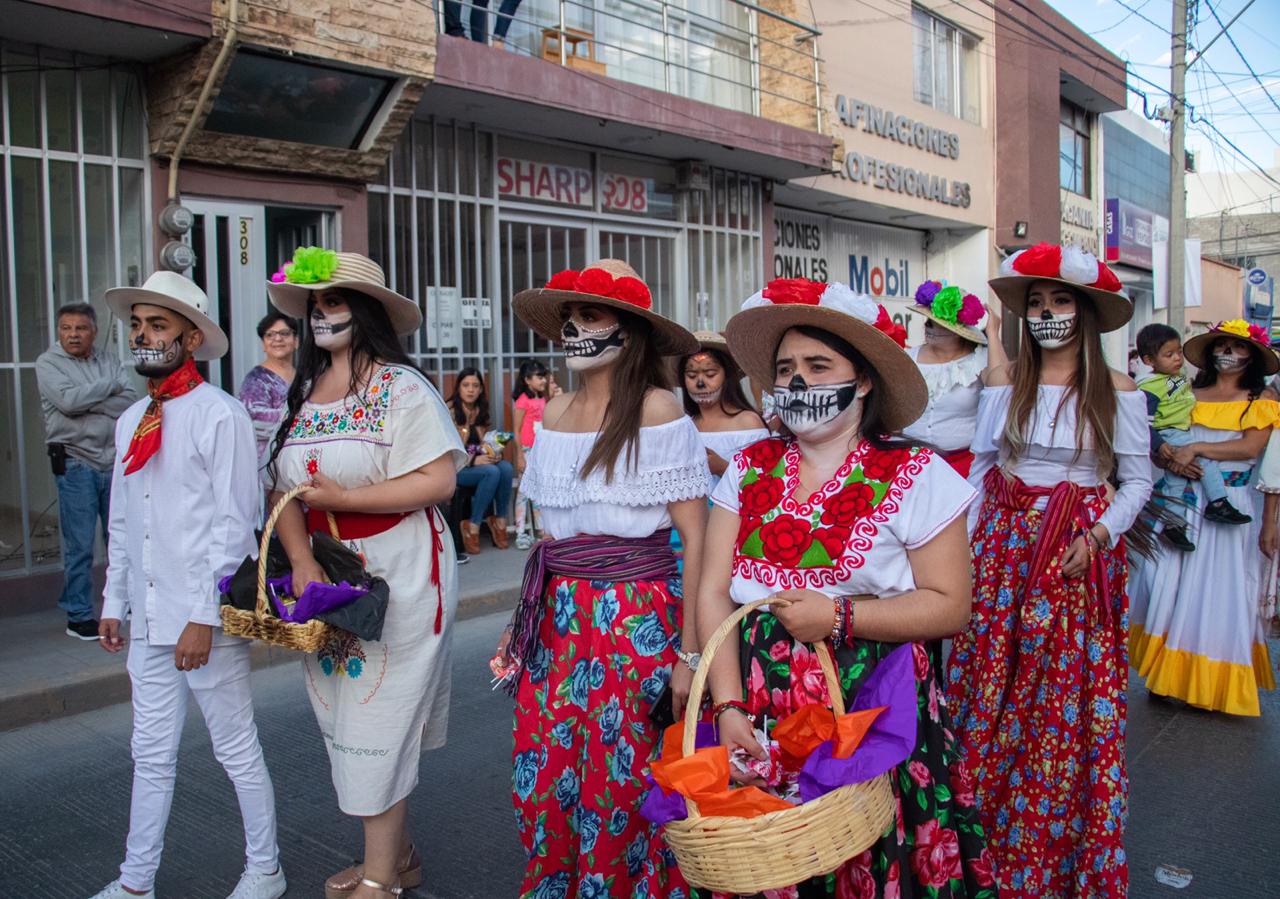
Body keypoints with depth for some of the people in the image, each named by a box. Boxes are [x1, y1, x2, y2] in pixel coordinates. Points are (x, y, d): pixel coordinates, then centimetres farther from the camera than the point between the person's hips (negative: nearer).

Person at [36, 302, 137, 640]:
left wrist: (87, 404, -13)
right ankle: (78, 616, 9)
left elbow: (131, 402, -4)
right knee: (79, 545, -2)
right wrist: (109, 387, -5)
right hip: (75, 463, -4)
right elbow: (68, 401, -16)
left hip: (115, 460, 4)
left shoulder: (109, 361, 11)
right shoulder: (48, 363, 1)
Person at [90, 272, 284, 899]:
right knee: (151, 755, 16)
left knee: (237, 751, 8)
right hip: (149, 620, 6)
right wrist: (114, 602, 15)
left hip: (206, 620, -6)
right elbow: (121, 524, 17)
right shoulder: (131, 421, 10)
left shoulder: (219, 416, -11)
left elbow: (235, 524, -14)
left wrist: (204, 617, -16)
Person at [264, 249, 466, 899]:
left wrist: (341, 497, -21)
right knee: (345, 718, 12)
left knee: (378, 720, -1)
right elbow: (285, 489, 4)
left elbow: (439, 481, -18)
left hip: (398, 573, -6)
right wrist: (302, 563, -13)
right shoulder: (303, 393, 11)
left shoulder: (400, 387, -9)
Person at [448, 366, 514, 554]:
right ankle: (472, 526, -21)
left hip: (479, 462, 6)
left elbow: (488, 441, 18)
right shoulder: (449, 411, -10)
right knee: (492, 472, -33)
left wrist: (494, 453, -5)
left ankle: (500, 521, -13)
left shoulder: (481, 412, 12)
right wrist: (473, 460, -22)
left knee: (506, 468, -26)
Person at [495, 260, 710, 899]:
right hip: (556, 620, 6)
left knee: (619, 787, 5)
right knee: (542, 782, 11)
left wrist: (690, 652, -13)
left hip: (635, 622, -5)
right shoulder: (556, 413, 9)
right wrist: (521, 621, 11)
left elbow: (695, 539, -10)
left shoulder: (656, 411, -9)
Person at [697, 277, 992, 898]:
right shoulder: (749, 470, 5)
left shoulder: (915, 476, -4)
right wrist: (728, 707, -10)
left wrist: (839, 617, -17)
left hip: (875, 710, -3)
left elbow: (949, 607, -7)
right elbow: (713, 594, 0)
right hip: (758, 713, 3)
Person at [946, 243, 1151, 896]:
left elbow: (1136, 480, 2)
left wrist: (1100, 535, -14)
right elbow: (980, 467, 9)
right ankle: (989, 845, 23)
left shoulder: (1117, 390, 0)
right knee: (990, 694, 5)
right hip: (1004, 548, 2)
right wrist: (966, 545, 5)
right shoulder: (1003, 380, 5)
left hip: (1079, 556, -1)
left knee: (1070, 705, 4)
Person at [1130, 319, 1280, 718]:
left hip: (1230, 505, -2)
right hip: (1183, 499, 3)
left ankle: (1215, 683, 9)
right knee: (1170, 579, -1)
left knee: (1219, 587, 0)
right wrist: (1168, 453, -10)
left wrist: (1196, 448, -16)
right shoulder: (1190, 394, 11)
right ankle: (1172, 671, 8)